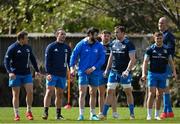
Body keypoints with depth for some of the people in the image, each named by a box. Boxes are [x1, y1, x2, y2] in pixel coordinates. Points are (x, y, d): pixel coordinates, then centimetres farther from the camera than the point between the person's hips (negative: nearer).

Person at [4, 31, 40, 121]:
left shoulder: (28, 47, 9)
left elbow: (32, 59, 20)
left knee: (30, 92, -8)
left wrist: (37, 70, 16)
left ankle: (29, 112, 8)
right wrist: (10, 72, -25)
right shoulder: (12, 48, -9)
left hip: (27, 74, 4)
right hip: (15, 75, -4)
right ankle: (16, 115, 7)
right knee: (16, 94, 1)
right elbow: (6, 60, -12)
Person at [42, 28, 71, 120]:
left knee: (60, 94, 7)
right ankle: (45, 112, -12)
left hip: (62, 75, 4)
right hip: (52, 74, -4)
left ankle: (58, 114, 11)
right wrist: (48, 73, -14)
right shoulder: (51, 47, -1)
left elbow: (69, 61, 15)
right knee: (49, 92, -12)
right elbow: (47, 61, -6)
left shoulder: (67, 48, 12)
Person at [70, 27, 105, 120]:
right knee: (82, 93, -8)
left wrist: (93, 68, -11)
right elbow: (74, 56, 1)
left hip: (94, 73, 2)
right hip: (83, 72, -2)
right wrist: (72, 67, -10)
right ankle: (81, 114, -7)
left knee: (93, 94, 8)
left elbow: (102, 59, -1)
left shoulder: (99, 46, 3)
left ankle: (92, 114, 16)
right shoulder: (81, 44, -1)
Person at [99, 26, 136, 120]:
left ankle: (132, 114, 11)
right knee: (109, 92, 0)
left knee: (128, 92, 2)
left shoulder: (128, 44, -7)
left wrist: (127, 70, -23)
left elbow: (132, 59, -12)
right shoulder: (114, 43, 10)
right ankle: (104, 114, 1)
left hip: (124, 73, -5)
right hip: (114, 71, 5)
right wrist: (107, 69, 15)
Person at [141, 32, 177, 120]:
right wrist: (144, 73, -15)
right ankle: (149, 115, -6)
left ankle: (157, 115, 14)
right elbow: (145, 62, -4)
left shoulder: (166, 49, 6)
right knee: (151, 94, -10)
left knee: (160, 95, 6)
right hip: (152, 74, -3)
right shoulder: (150, 49, -2)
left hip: (163, 74, 3)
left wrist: (174, 72, -4)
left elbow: (171, 61, 9)